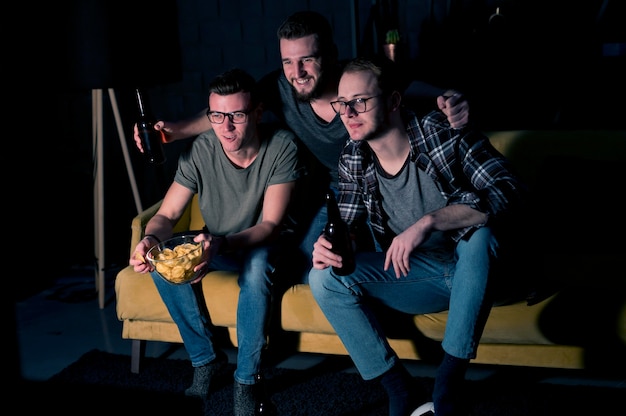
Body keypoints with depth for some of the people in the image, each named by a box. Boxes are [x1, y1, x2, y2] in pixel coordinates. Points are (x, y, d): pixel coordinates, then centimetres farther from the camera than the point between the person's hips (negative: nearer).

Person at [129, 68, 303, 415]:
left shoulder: (282, 146, -23)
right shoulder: (199, 152, -15)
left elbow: (271, 224, -26)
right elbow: (167, 215, -12)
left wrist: (221, 243, -45)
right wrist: (150, 239, -37)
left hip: (263, 246, -3)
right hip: (217, 246, 4)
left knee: (256, 263, -37)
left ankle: (247, 380, -21)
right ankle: (205, 358, -4)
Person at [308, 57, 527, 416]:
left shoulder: (443, 133, -18)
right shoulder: (354, 160, -4)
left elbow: (512, 192, -28)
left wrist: (428, 221, -39)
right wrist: (327, 246, -21)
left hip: (472, 269, -4)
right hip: (414, 274, 4)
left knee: (480, 232, -36)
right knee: (325, 278, -16)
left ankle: (449, 384, -25)